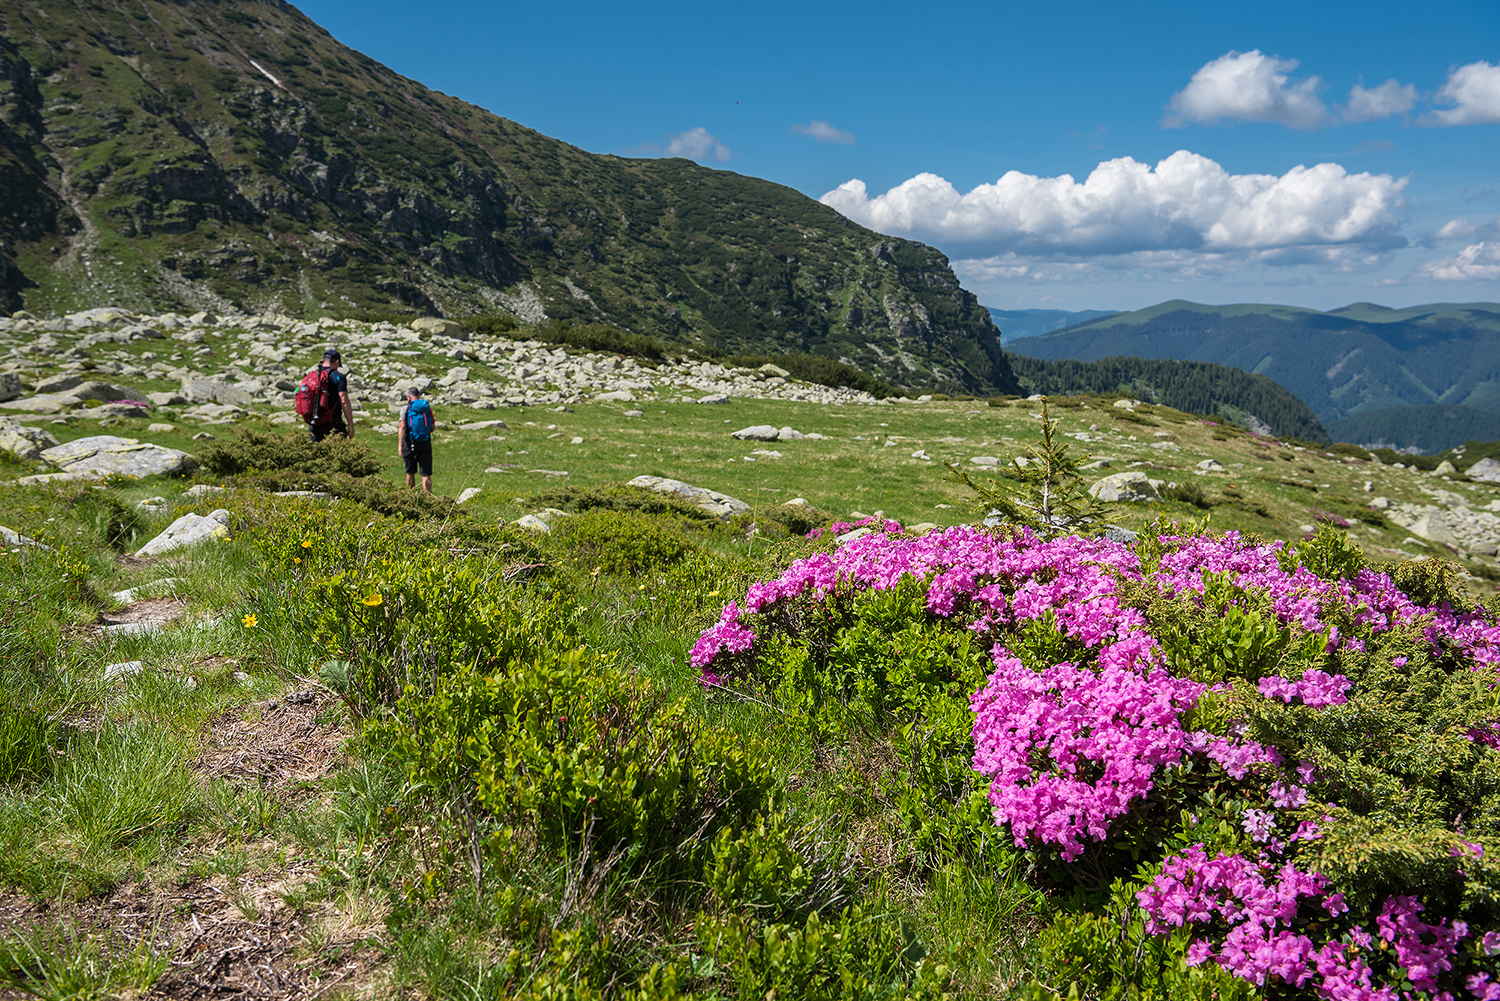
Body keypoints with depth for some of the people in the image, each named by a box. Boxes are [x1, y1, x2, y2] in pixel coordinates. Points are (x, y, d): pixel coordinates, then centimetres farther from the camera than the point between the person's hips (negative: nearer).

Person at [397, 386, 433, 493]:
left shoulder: (406, 408, -2)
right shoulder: (428, 407, 6)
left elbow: (402, 426, -13)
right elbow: (432, 427, 11)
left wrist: (400, 445, -16)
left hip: (410, 443, -1)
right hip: (426, 443, 1)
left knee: (410, 473, 14)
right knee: (426, 474, -1)